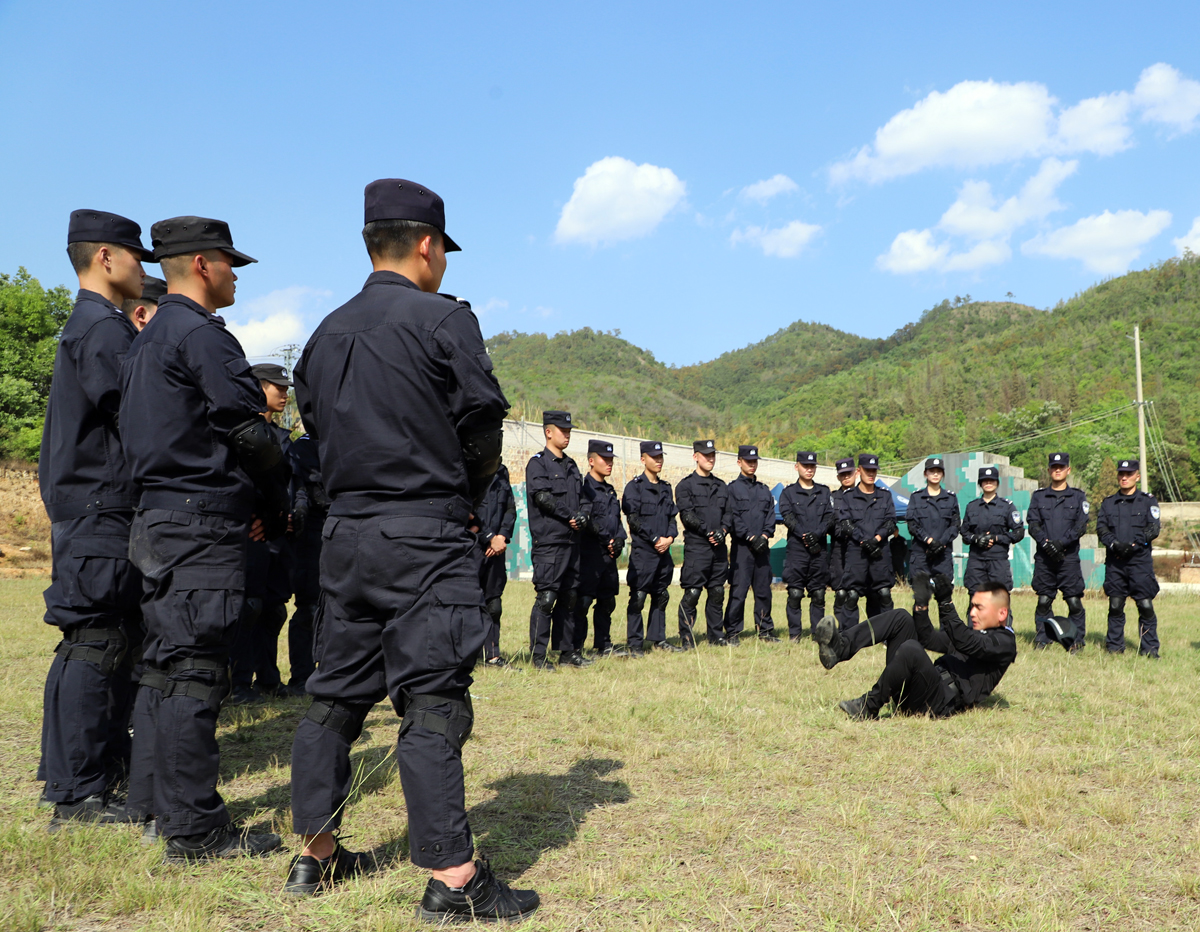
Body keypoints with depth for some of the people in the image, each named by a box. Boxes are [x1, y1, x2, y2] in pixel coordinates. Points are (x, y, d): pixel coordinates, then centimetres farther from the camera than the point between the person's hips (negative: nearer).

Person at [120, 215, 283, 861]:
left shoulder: (145, 342, 20)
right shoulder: (202, 334, -11)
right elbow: (248, 430, -16)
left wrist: (248, 498, 16)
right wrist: (278, 496, 2)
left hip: (157, 519, 10)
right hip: (203, 524, -10)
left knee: (164, 667, 15)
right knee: (194, 670, -6)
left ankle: (157, 805, 25)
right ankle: (194, 830, 1)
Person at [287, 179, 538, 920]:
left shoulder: (327, 334, 11)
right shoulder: (444, 319, -8)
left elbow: (320, 427, 14)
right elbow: (484, 427, -7)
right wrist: (464, 493, 11)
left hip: (347, 533, 7)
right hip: (426, 538, -6)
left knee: (338, 692, 15)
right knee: (432, 700, -4)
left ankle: (316, 855, 27)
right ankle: (453, 880, 2)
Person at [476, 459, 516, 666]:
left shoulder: (501, 471, 16)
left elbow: (510, 508, 13)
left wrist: (502, 535, -2)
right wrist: (490, 538, -11)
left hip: (496, 546, 6)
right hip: (473, 545, -6)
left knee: (494, 603, 9)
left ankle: (492, 655, 16)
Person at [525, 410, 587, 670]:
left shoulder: (571, 466, 20)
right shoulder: (538, 463, -2)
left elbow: (582, 499, 19)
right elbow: (542, 497, -14)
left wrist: (581, 518, -2)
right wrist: (570, 517, -9)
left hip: (572, 541, 7)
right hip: (549, 541, -7)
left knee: (570, 597, 10)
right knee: (546, 598, -7)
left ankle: (566, 651, 18)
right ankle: (538, 655, -1)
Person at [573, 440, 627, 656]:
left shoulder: (610, 491, 20)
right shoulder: (584, 488, -7)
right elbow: (585, 521, -15)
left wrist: (619, 540, 4)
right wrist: (606, 541, -15)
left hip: (609, 555, 8)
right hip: (589, 555, -8)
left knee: (607, 601, 13)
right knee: (582, 602, -6)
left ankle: (604, 644, 23)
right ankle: (575, 648, 1)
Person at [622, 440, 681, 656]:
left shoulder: (666, 487, 17)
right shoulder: (634, 487, -4)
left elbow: (672, 516, 17)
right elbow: (633, 519, -10)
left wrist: (670, 538, -2)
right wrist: (655, 539, -12)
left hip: (663, 551, 7)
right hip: (642, 551, -7)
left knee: (661, 596, 11)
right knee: (638, 597, -6)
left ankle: (658, 639, 21)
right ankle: (634, 644, 0)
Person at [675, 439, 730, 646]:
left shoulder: (722, 486, 18)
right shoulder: (686, 485, 0)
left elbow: (728, 514, 15)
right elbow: (687, 515, -9)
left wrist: (723, 531, -4)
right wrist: (708, 531, -15)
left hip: (719, 548, 5)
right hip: (696, 546, -5)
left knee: (717, 593, 9)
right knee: (692, 594, -6)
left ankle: (716, 635, 19)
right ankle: (686, 638, 1)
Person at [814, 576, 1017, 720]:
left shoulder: (1005, 642, 3)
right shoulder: (974, 632, 30)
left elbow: (966, 643, -17)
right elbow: (929, 639, 24)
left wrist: (946, 604, -26)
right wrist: (922, 604, 9)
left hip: (944, 701, -8)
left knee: (911, 649, -36)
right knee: (901, 618, -2)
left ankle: (869, 706, -22)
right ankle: (839, 648, -22)